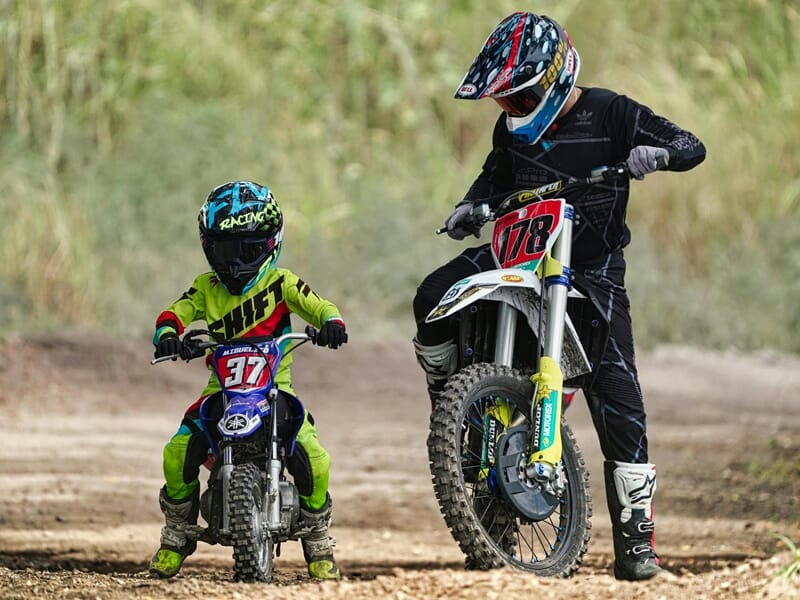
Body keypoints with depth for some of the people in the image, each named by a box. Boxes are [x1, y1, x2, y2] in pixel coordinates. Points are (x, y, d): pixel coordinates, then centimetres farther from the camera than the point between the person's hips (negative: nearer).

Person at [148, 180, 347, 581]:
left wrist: (332, 323, -30)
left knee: (313, 459, -21)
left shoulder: (281, 283, 0)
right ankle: (176, 537, 4)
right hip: (222, 389, 2)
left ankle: (319, 544, 3)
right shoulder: (207, 288, 7)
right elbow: (175, 313, -2)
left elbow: (319, 307, -6)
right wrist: (167, 335, -26)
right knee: (177, 454, -18)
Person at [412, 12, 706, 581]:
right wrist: (470, 207, 6)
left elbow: (690, 145, -11)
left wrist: (658, 153, -33)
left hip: (593, 267, -4)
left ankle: (636, 537, -11)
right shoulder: (514, 130, 7)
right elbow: (497, 175, 27)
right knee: (433, 298, -20)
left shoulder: (608, 113, -9)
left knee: (617, 395, -14)